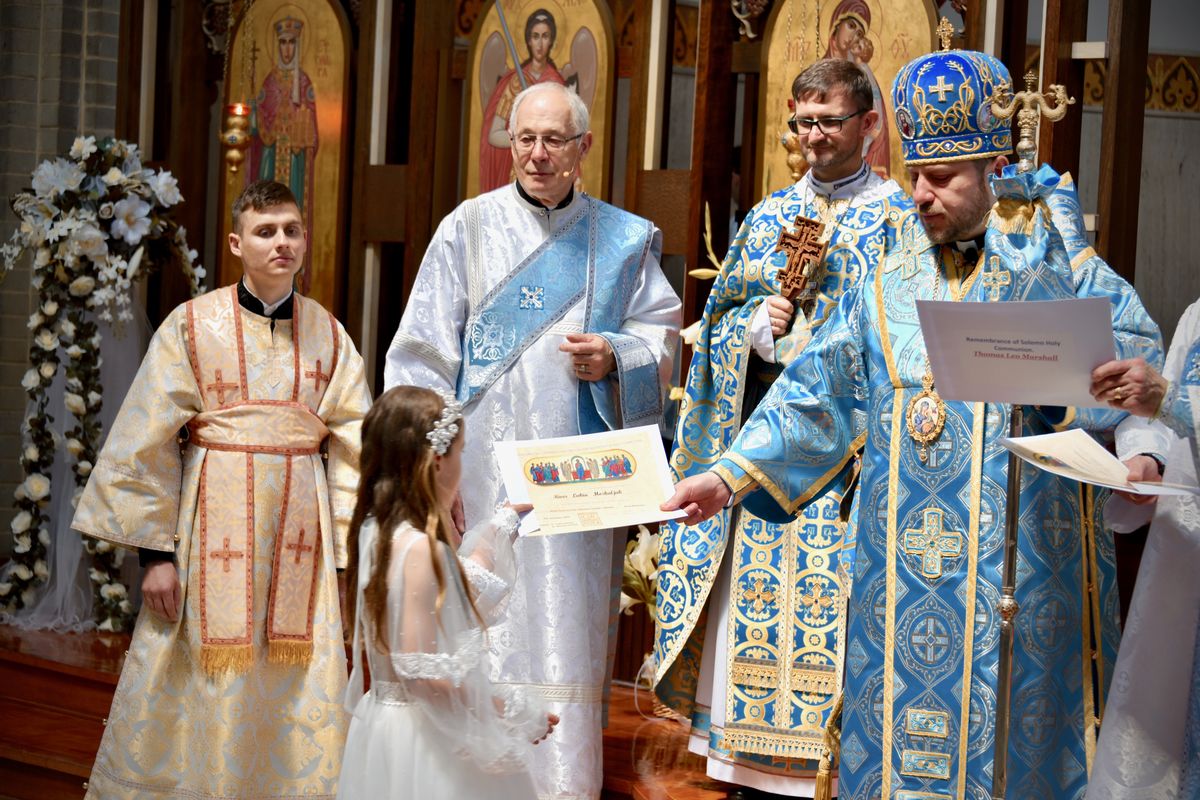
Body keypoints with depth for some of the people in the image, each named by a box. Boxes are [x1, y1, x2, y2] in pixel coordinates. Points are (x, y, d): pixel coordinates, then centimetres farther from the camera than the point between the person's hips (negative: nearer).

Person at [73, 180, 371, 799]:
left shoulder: (328, 335, 7)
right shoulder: (193, 325, -2)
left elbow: (352, 444, 6)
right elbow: (147, 442, -3)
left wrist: (344, 548, -1)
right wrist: (155, 550, -7)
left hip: (300, 530, 2)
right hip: (215, 524, -2)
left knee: (298, 705, 4)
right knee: (202, 695, 1)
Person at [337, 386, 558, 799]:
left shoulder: (377, 531, 5)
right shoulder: (420, 549, -23)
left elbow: (462, 583, 21)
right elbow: (420, 670, -26)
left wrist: (505, 521, 32)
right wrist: (511, 710, -19)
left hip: (386, 716, 10)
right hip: (426, 733, -9)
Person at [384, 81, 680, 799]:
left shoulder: (624, 239, 10)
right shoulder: (470, 227, 5)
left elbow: (662, 334, 13)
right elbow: (426, 353, 2)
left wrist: (615, 358, -8)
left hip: (578, 470, 1)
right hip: (487, 466, -1)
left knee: (568, 625, -1)